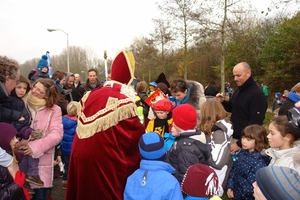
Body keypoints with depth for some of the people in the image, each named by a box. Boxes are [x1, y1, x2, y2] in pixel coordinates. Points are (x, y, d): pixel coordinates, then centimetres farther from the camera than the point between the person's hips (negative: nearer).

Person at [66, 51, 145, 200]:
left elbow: (84, 129, 11)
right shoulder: (124, 102, -16)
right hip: (107, 161, -6)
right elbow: (136, 136, -10)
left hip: (81, 155, 6)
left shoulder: (90, 95, 2)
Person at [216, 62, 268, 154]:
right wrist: (222, 102, -2)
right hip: (234, 136, 8)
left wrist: (240, 143, -20)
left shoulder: (257, 95, -19)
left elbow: (254, 124, -22)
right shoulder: (238, 90, 7)